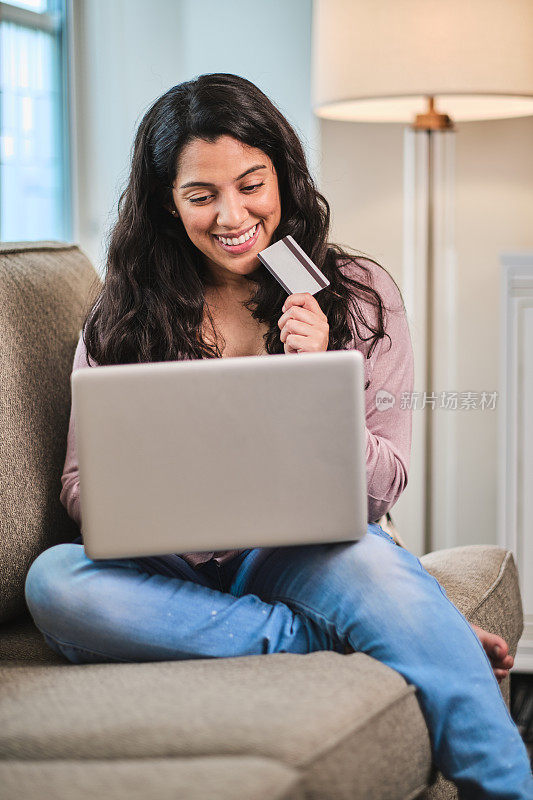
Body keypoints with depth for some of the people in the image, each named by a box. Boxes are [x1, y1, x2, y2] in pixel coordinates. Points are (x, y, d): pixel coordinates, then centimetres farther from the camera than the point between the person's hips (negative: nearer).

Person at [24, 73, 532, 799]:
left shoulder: (359, 294, 6)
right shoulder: (124, 317, 8)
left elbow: (382, 484, 4)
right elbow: (81, 481, 7)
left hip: (311, 551, -1)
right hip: (174, 567, 2)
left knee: (375, 567, -38)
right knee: (52, 580, -32)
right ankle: (327, 641, -27)